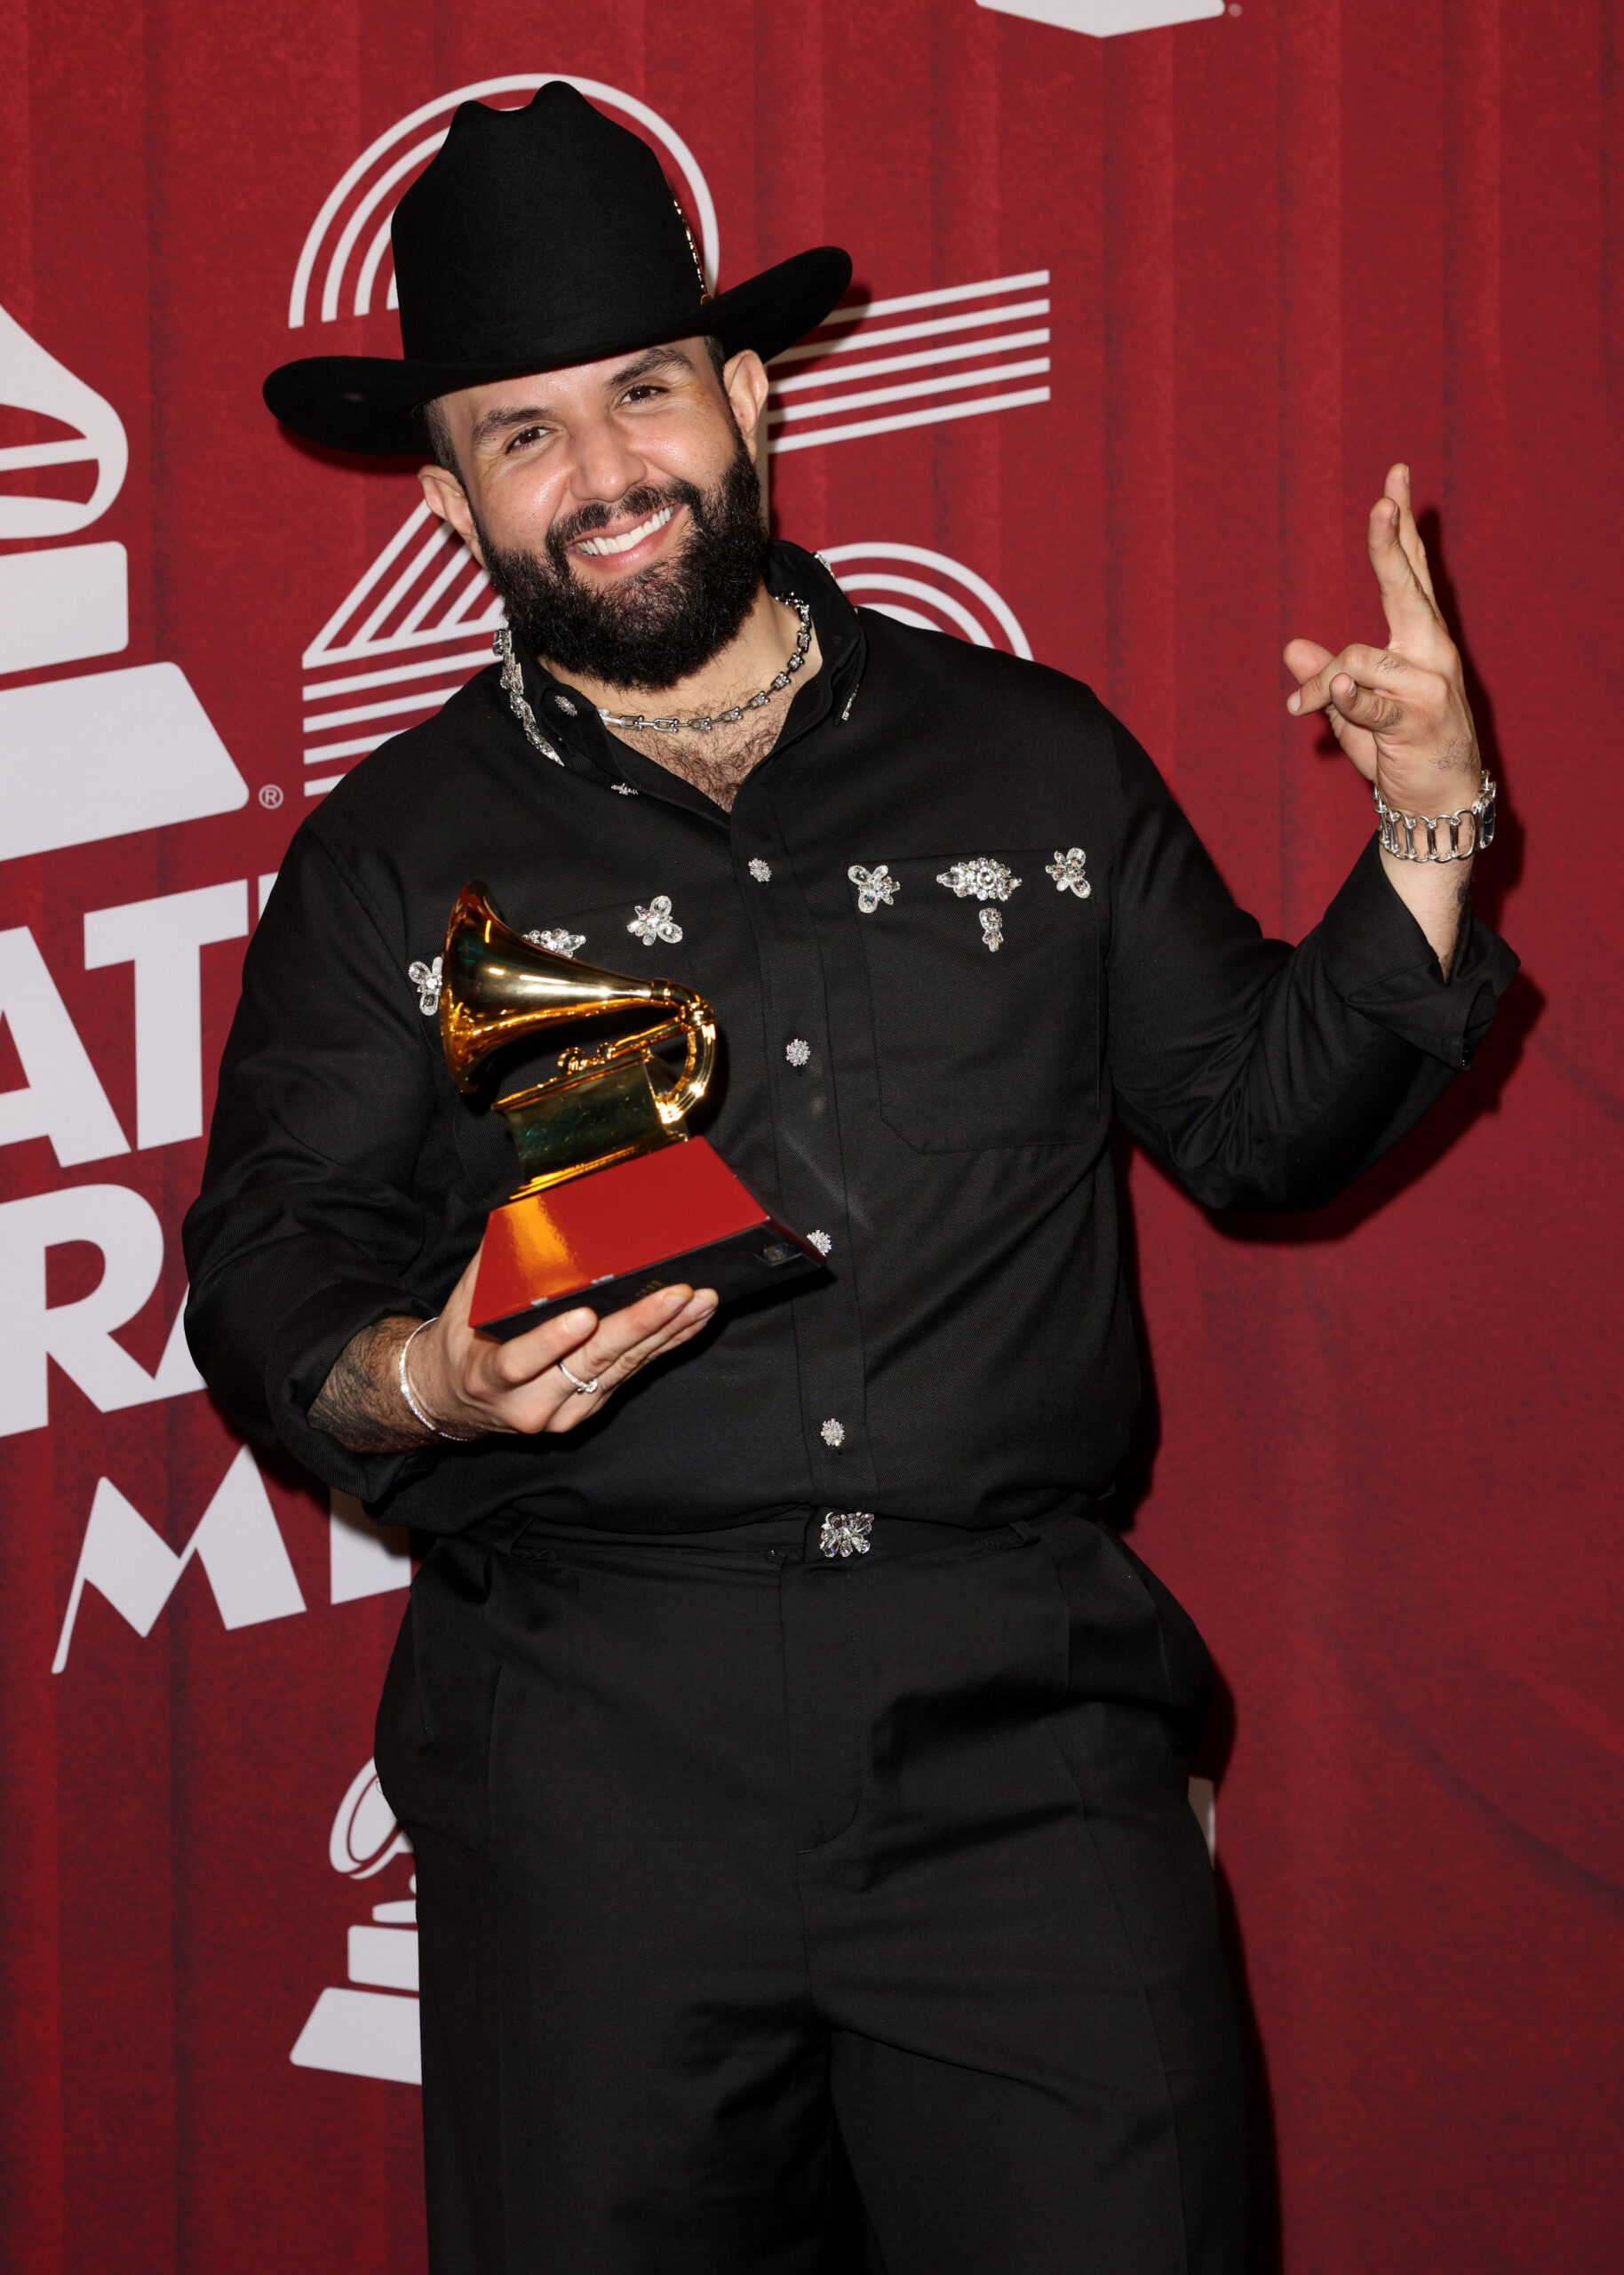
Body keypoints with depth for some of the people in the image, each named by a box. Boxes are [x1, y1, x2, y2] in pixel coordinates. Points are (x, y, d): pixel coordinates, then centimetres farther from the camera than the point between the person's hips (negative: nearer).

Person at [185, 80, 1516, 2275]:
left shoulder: (1033, 759, 13)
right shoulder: (393, 858, 10)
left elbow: (1259, 1122, 18)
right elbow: (268, 1265, 6)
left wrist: (1424, 844, 6)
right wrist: (421, 1377, -15)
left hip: (1024, 1724, 1)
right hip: (592, 1745, 0)